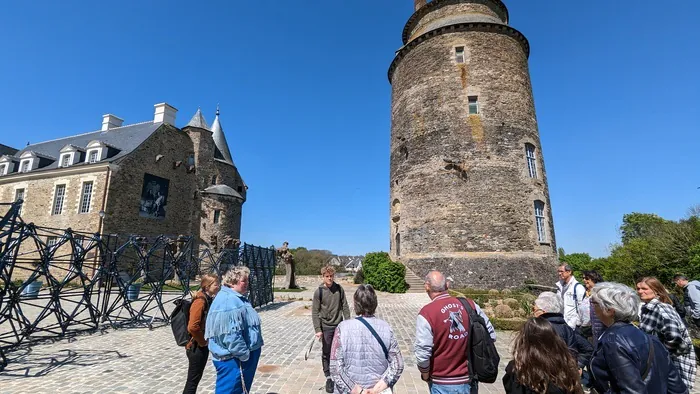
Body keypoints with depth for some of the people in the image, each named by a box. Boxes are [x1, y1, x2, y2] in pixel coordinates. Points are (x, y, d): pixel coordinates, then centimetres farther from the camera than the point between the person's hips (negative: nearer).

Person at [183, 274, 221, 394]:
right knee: (192, 381, 4)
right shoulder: (200, 301, -22)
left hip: (203, 346, 9)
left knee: (196, 378, 19)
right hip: (197, 347, -9)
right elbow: (192, 327, -29)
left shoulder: (209, 300, 6)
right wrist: (202, 342, -17)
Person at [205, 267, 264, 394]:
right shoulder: (228, 301, -25)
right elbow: (231, 334, -30)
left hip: (241, 357, 11)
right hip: (233, 359, -11)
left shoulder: (236, 298, 11)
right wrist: (244, 354, -22)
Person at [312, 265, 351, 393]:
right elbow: (315, 312, -8)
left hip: (339, 325, 2)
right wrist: (318, 329, -14)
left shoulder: (339, 289, -4)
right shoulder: (319, 292, -10)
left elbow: (345, 307, 2)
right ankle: (328, 377, 24)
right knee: (326, 353, 7)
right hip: (326, 327, -2)